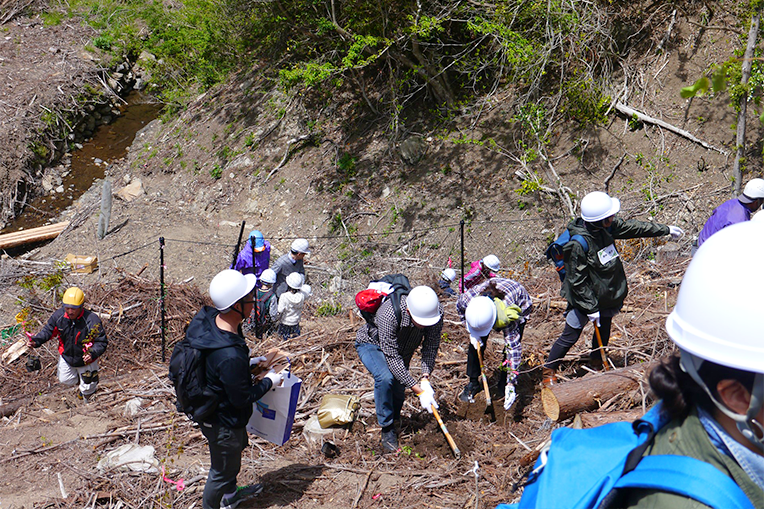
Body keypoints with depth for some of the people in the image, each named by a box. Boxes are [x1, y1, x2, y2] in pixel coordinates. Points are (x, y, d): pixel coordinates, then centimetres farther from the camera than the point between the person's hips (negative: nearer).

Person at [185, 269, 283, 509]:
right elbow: (242, 398, -26)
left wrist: (248, 364, 3)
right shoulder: (230, 357, -42)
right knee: (223, 469, 18)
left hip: (209, 407, 10)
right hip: (224, 423, -10)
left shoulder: (208, 318, -15)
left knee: (238, 447, 34)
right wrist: (269, 381, -11)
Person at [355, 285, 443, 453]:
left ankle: (393, 421, 31)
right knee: (385, 378, -30)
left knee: (398, 390, 0)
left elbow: (431, 346, -21)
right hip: (372, 344, -5)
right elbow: (392, 358, -38)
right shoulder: (389, 314, -44)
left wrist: (425, 379, -35)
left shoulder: (436, 311, -30)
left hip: (403, 349, 5)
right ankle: (387, 430, -14)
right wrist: (419, 391, -37)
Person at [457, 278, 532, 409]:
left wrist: (511, 384, -40)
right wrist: (471, 332, -19)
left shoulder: (507, 315, -45)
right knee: (476, 341, -4)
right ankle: (473, 382, 13)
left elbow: (513, 347, -39)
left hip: (520, 306, -3)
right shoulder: (467, 298, -38)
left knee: (513, 344, -15)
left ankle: (505, 386, 4)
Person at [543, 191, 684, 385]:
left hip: (607, 295, 7)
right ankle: (549, 371, 20)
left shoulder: (608, 226, -9)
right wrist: (590, 307, -20)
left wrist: (665, 230, 18)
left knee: (604, 332, 22)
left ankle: (597, 363, 44)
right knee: (570, 336, 3)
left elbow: (631, 227, 8)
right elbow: (577, 280, -24)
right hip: (585, 297, -7)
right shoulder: (578, 244, -31)